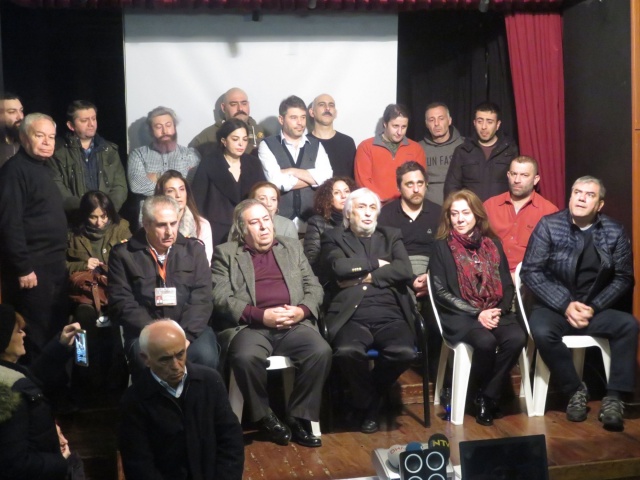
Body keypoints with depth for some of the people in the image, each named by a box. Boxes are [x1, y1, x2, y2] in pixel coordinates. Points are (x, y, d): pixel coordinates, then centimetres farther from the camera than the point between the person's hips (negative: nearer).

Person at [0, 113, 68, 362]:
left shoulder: (42, 168, 15)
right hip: (32, 267, -10)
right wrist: (23, 268, -22)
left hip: (54, 265, 10)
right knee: (36, 338, -5)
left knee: (58, 331, 15)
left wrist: (60, 258, 18)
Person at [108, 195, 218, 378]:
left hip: (190, 328, 1)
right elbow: (122, 303, -1)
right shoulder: (123, 254, 6)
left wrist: (184, 335, -14)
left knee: (205, 355, -30)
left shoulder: (194, 249, 10)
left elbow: (202, 298, 2)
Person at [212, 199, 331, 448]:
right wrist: (260, 315, -14)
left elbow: (314, 287, 16)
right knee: (246, 357, -35)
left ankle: (299, 417, -11)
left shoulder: (292, 247, 21)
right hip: (247, 325, -2)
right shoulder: (225, 253, 11)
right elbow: (220, 298, -2)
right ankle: (266, 417, -10)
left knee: (321, 351, -26)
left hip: (293, 324, 3)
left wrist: (302, 310, -7)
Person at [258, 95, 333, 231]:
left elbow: (326, 178, -5)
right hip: (280, 220, -2)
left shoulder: (316, 145, 11)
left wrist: (292, 171, -9)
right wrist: (313, 179, -4)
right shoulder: (267, 145, 1)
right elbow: (277, 182, -13)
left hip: (311, 219, 3)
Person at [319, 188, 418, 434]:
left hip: (389, 315, 2)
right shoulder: (334, 237, 15)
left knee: (404, 352, -30)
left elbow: (404, 270, 2)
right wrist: (376, 263, 2)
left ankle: (370, 400, 2)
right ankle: (366, 402, -2)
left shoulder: (391, 236, 22)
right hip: (352, 316, -2)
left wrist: (364, 277, -2)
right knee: (347, 351, -35)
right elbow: (338, 267, -7)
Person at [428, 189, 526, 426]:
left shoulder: (492, 244, 13)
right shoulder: (442, 246, 2)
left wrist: (500, 310, -9)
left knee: (516, 338, -27)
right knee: (485, 341, -34)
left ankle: (487, 397, -11)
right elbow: (441, 292, -5)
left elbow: (507, 285, 12)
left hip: (494, 312, 4)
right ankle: (489, 395, -5)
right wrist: (477, 313, -14)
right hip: (460, 314, -4)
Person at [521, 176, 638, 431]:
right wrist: (565, 305, -17)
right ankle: (576, 390, -11)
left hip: (595, 308, 2)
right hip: (554, 306, -1)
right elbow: (530, 271, -9)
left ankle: (613, 398, -20)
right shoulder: (548, 226, -5)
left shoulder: (615, 232, 0)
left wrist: (594, 307, -15)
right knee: (542, 332, -32)